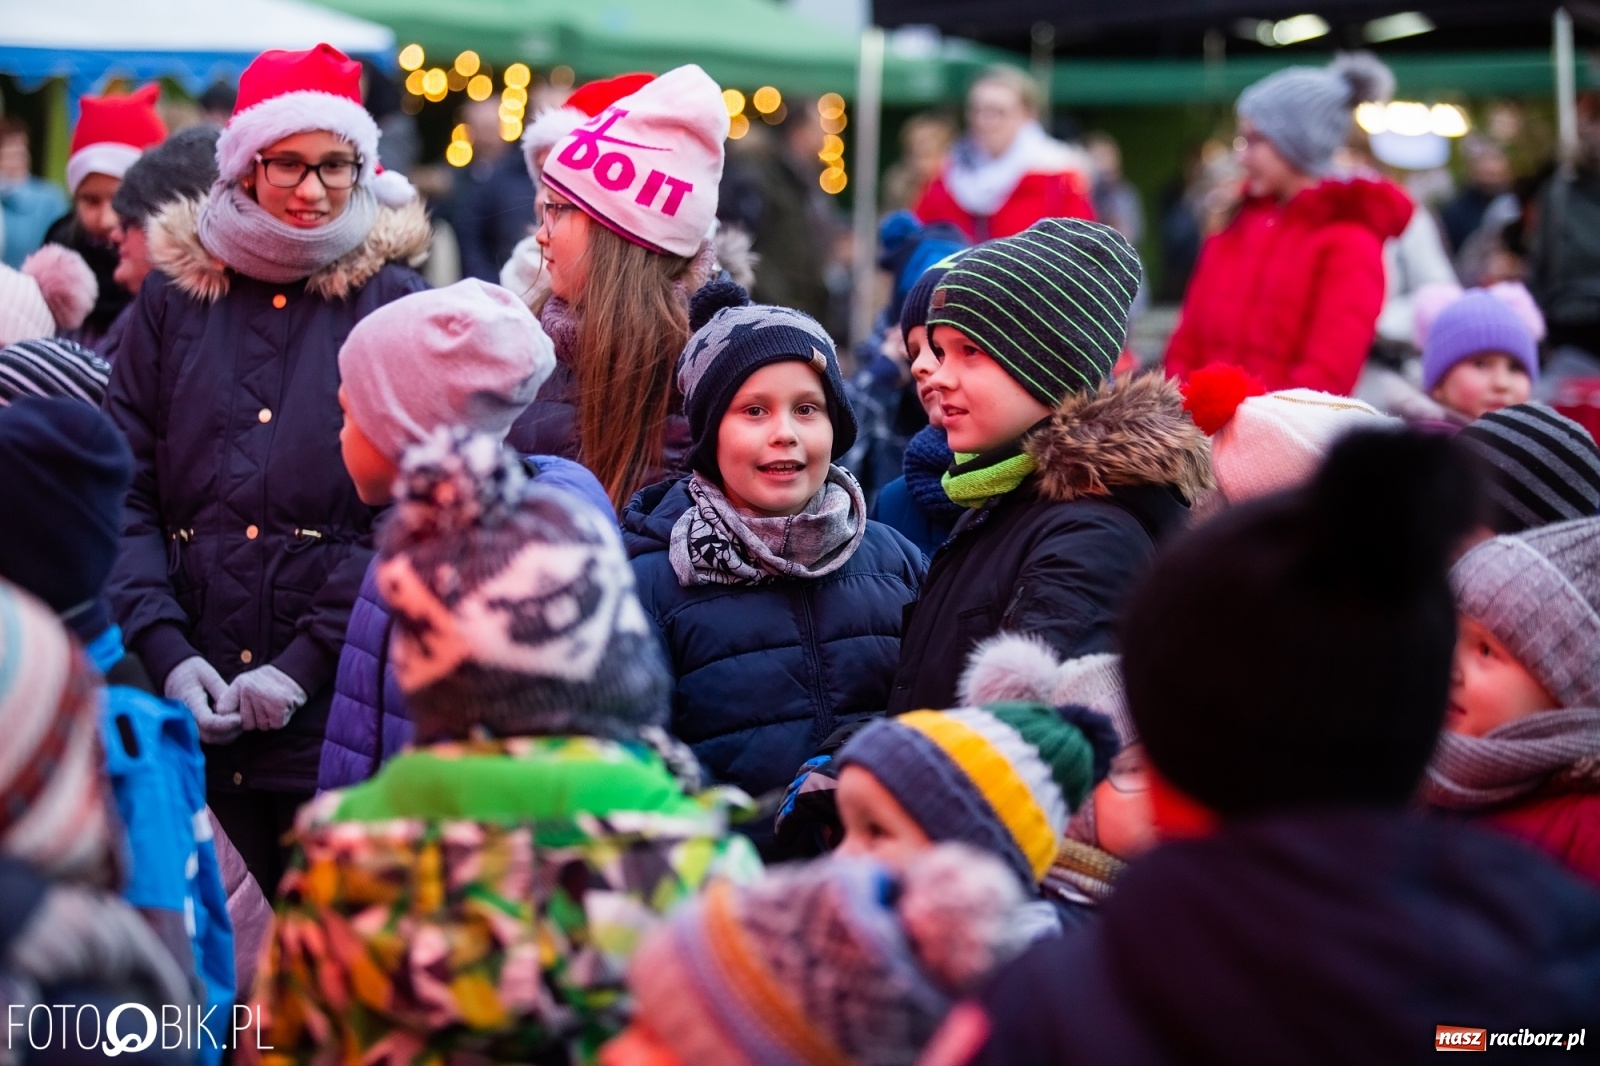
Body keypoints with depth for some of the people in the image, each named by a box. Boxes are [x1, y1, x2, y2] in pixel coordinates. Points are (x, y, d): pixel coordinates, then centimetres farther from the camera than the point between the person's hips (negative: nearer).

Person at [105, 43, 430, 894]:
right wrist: (167, 652, -7)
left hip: (338, 711, -2)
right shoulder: (174, 297, 9)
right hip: (193, 721, 2)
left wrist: (306, 662, -12)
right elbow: (127, 494, 6)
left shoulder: (394, 306, 2)